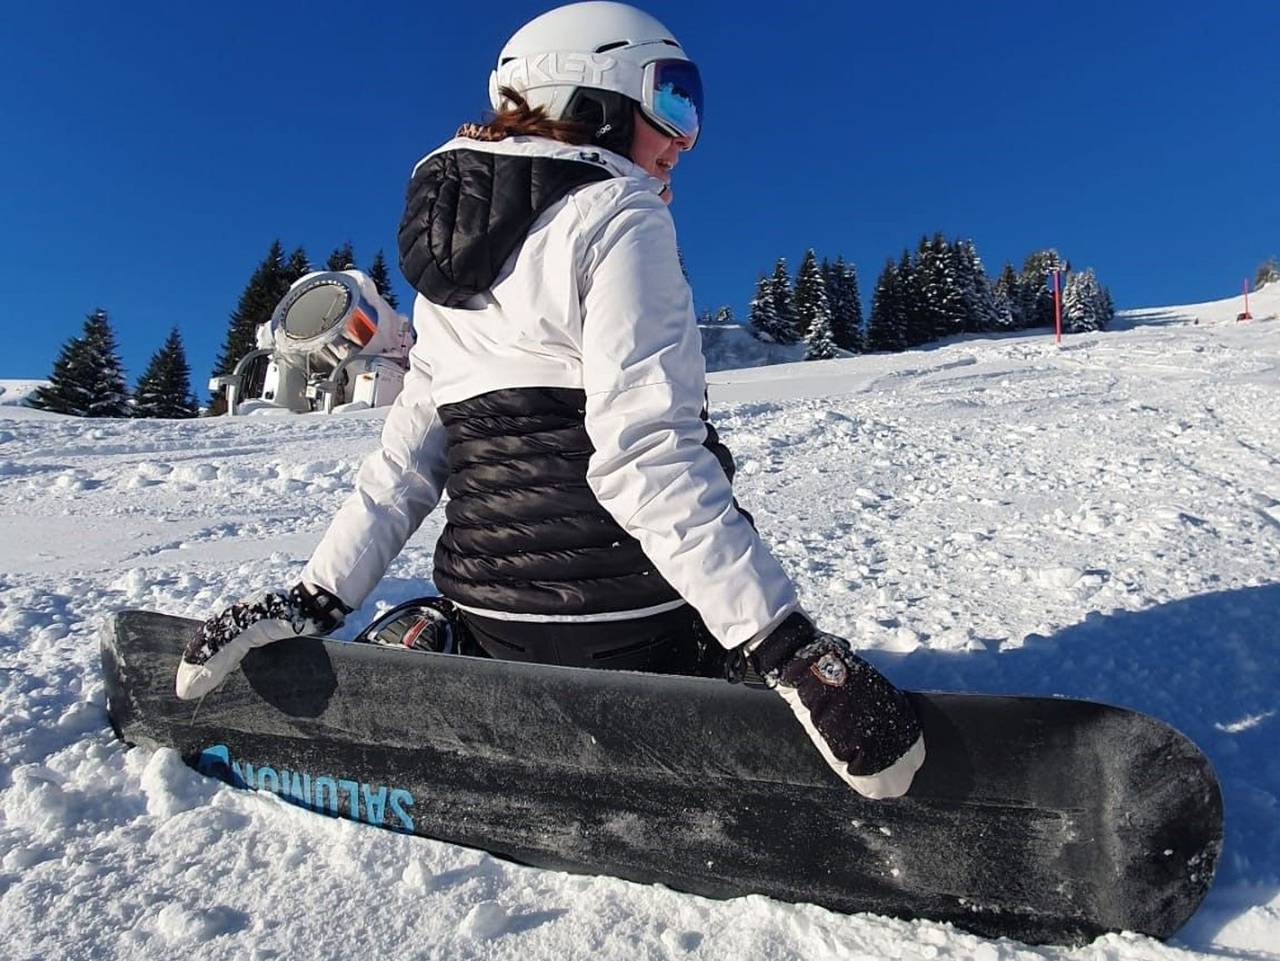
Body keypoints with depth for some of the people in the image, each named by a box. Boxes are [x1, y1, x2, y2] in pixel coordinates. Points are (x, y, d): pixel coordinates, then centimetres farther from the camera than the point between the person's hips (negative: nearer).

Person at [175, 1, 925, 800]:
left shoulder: (462, 257, 13)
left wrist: (316, 599, 12)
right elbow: (644, 450, -23)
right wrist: (788, 648, -25)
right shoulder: (617, 214, -9)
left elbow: (410, 451, 10)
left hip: (492, 604, 7)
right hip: (614, 613, -7)